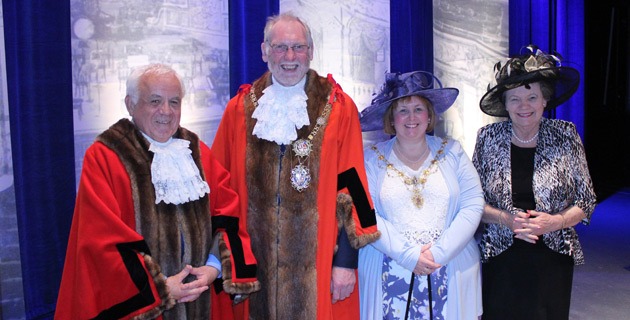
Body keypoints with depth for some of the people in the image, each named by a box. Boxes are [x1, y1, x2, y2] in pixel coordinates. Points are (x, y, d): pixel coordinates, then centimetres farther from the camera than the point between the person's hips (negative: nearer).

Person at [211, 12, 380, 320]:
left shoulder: (339, 108, -3)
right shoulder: (240, 108, 3)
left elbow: (350, 186, -5)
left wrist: (346, 261, -8)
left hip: (317, 264, -2)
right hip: (253, 261, 2)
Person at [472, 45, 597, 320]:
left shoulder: (565, 136, -3)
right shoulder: (488, 138, -3)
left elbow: (586, 201, 2)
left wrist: (556, 221, -16)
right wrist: (506, 219, -15)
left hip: (553, 261, 0)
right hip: (502, 262, 0)